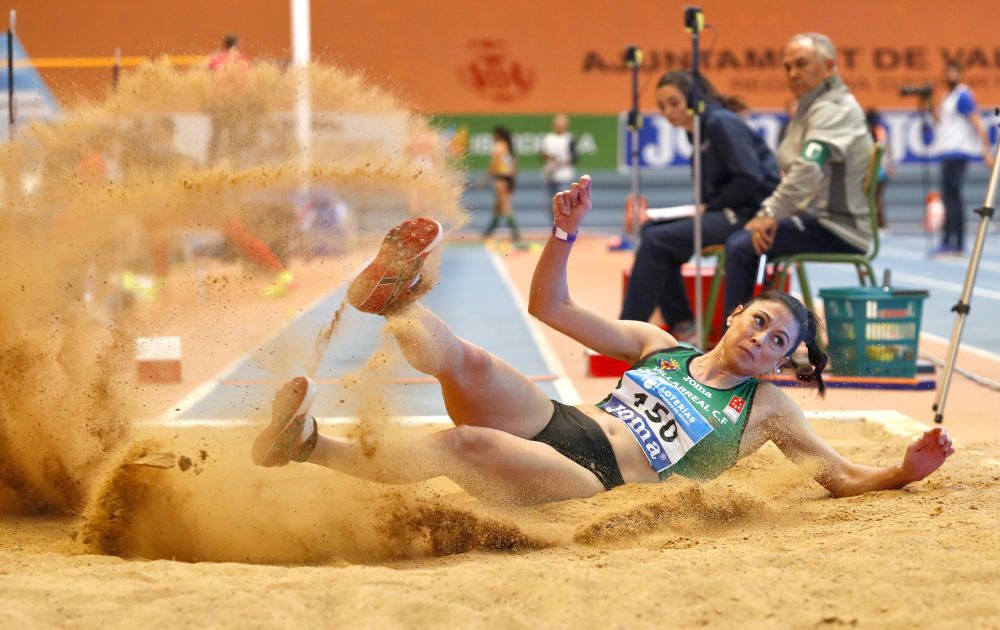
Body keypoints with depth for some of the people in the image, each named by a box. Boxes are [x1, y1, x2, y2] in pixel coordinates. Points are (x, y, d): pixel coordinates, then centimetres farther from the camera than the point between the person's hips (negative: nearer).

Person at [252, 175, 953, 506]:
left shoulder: (767, 406, 19)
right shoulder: (657, 344, 24)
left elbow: (844, 479, 15)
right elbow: (552, 307, 20)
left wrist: (906, 470, -6)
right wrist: (566, 235, 3)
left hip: (596, 482, -5)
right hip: (553, 422, 5)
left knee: (464, 446, -35)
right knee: (463, 361, -28)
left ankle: (308, 445, -43)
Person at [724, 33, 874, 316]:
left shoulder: (834, 110, -15)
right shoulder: (809, 108, 19)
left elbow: (809, 169, -30)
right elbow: (793, 175, 23)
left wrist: (770, 213, -33)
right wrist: (767, 214, 9)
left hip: (840, 228, -10)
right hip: (816, 219, 10)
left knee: (742, 246, -22)